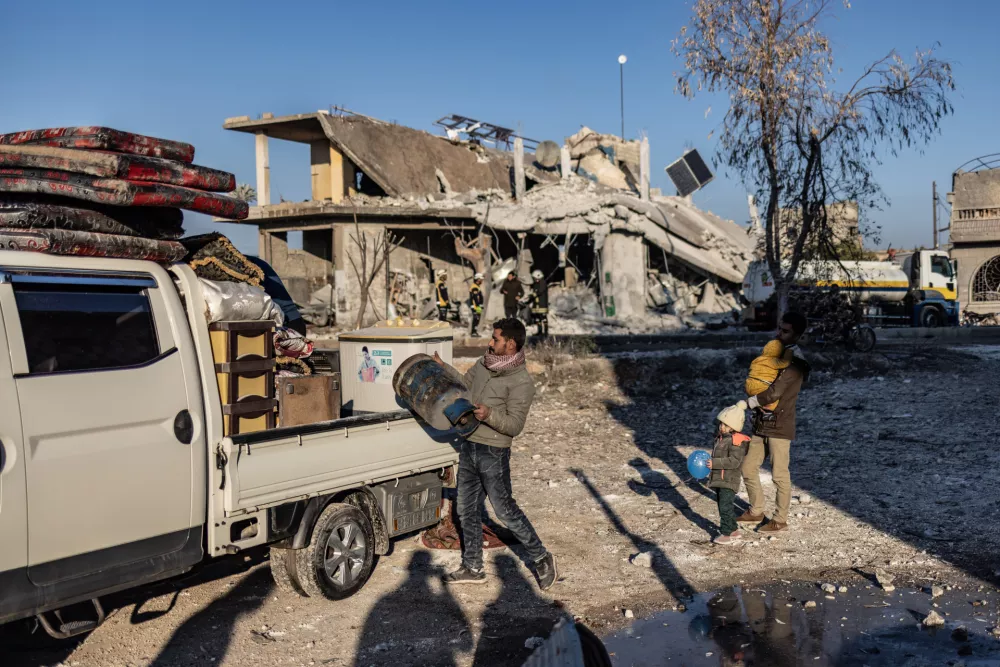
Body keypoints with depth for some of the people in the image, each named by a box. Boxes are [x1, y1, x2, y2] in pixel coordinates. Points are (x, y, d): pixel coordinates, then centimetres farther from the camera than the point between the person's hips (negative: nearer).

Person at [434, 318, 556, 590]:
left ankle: (541, 559, 15)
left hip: (493, 452, -8)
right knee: (466, 509, 12)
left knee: (505, 510, -1)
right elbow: (463, 385, 22)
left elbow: (514, 425, -18)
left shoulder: (522, 382, -15)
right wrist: (443, 368, 8)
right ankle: (473, 568, 24)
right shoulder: (484, 364, 6)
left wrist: (490, 415, -34)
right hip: (468, 446, 8)